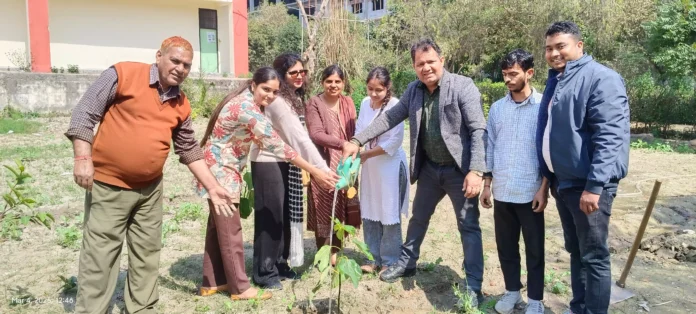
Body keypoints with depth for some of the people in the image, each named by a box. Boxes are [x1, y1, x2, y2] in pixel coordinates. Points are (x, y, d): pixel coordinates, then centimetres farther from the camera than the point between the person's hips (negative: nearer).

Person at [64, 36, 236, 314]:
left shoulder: (181, 105, 6)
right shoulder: (123, 74, -8)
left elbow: (189, 150, 12)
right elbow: (84, 113, -8)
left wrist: (213, 188, 9)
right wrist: (83, 158, -16)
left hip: (150, 188, 5)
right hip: (108, 185, -5)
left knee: (147, 254, 13)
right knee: (99, 256, 1)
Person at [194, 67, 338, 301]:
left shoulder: (246, 103, 6)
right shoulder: (246, 107, -25)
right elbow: (275, 144, -30)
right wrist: (314, 172, -30)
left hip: (223, 170, 10)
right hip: (220, 170, -10)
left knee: (218, 226, 14)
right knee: (230, 230, -2)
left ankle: (212, 282, 24)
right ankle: (240, 287, 9)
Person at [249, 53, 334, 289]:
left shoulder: (292, 98, 11)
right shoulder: (277, 101, -20)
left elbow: (297, 136, 7)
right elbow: (299, 137, -26)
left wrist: (303, 166, 1)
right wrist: (322, 168, -27)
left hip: (286, 162, 9)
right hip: (268, 163, -9)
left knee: (286, 215, 14)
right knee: (270, 217, -1)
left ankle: (280, 263, 27)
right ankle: (264, 272, 11)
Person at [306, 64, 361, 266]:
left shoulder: (348, 103, 8)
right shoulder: (314, 103, -8)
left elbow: (353, 132, 7)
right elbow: (316, 134, -18)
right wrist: (343, 144, -29)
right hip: (323, 165, -5)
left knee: (343, 210, 10)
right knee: (325, 211, 3)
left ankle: (336, 249, 27)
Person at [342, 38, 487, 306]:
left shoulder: (463, 86, -16)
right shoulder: (413, 90, 2)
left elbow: (478, 130, -21)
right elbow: (390, 117, 4)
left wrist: (476, 171, -31)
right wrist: (358, 140, -5)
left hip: (459, 170, -6)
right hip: (429, 168, 6)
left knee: (469, 226, 2)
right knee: (418, 217, 20)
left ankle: (473, 286, 13)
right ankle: (406, 263, 40)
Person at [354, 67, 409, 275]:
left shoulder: (395, 106, -15)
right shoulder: (365, 103, 2)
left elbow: (394, 141, -17)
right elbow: (359, 132, 5)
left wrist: (366, 154, -13)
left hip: (390, 165, -6)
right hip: (369, 165, 6)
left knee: (389, 215, 3)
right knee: (369, 213, 11)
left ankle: (390, 261, 18)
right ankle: (374, 258, 25)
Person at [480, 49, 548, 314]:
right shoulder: (497, 108, 6)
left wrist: (544, 188, -10)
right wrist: (487, 184, 7)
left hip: (530, 192, -4)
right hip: (502, 192, 4)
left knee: (534, 249, 8)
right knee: (505, 245, 14)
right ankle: (512, 291, 31)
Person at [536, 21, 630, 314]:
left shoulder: (601, 78, -12)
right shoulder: (555, 81, 15)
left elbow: (610, 137, -21)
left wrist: (594, 185, -25)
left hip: (588, 184, -8)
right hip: (563, 182, 9)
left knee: (594, 257, 1)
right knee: (575, 251, 18)